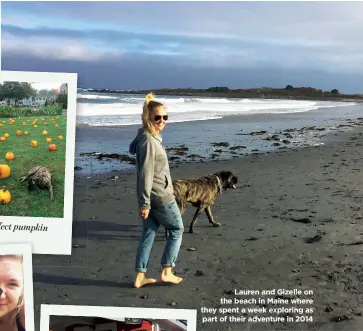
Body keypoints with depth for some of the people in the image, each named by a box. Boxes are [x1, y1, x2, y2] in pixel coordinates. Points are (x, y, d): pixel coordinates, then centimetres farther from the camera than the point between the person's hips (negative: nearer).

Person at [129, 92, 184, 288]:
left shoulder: (151, 138, 10)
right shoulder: (149, 141, -21)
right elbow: (145, 174, -23)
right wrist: (144, 203, -22)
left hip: (150, 196, 9)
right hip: (160, 196, -9)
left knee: (148, 233, 12)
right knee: (177, 229, 9)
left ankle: (140, 277, 17)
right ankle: (167, 272, 14)